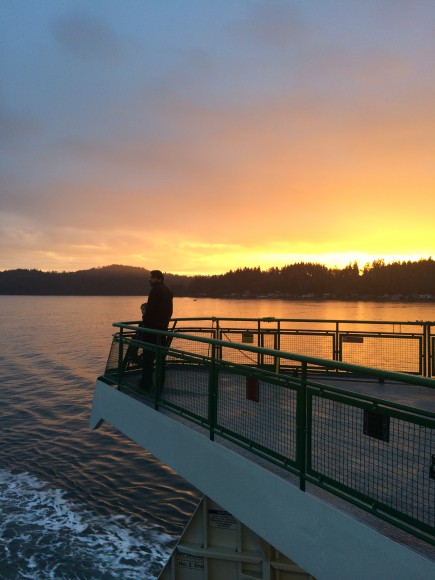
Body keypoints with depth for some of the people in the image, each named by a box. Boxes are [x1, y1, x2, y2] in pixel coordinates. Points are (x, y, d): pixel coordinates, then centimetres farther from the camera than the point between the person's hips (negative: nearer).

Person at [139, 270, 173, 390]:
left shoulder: (156, 290, -14)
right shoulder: (168, 291, 14)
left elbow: (151, 308, -20)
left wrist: (145, 318, -7)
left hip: (152, 326, -9)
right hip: (163, 327, 9)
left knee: (148, 355, -4)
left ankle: (146, 383, -1)